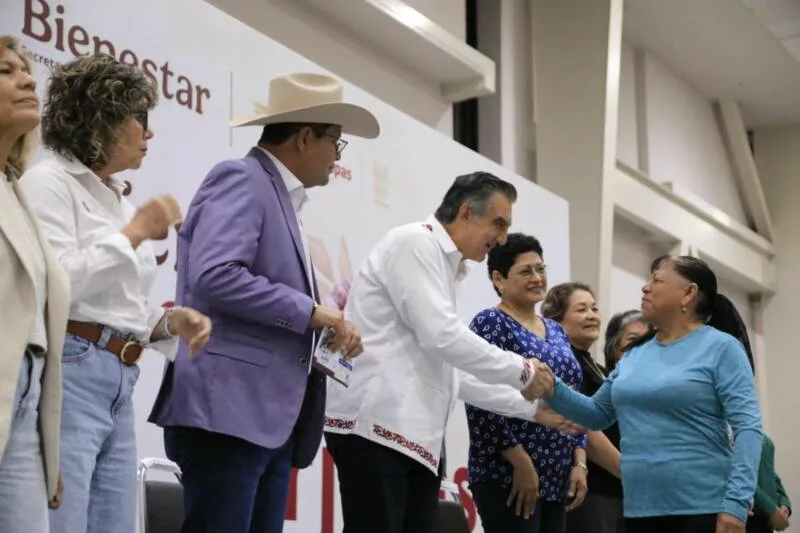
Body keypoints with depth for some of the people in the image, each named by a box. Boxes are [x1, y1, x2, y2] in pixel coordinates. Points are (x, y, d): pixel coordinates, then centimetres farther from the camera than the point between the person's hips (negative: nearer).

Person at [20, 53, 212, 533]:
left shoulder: (117, 200, 22)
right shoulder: (49, 183, -2)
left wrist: (170, 321, 5)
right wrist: (136, 232, -10)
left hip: (120, 390, 8)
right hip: (67, 377, -8)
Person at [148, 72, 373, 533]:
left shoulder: (283, 197, 21)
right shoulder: (242, 180, -5)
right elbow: (213, 276, -21)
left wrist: (328, 330, 8)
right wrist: (310, 311, -13)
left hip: (273, 417, 9)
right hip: (229, 408, -9)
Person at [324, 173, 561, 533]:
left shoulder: (442, 265, 24)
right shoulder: (415, 242, -3)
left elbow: (452, 372, 26)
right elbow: (442, 338, -14)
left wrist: (531, 408, 24)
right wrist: (522, 371, -4)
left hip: (413, 436, 9)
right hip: (376, 424, -9)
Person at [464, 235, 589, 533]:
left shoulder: (555, 331, 17)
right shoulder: (490, 323, -6)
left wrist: (579, 463, 6)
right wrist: (522, 464, -18)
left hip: (556, 477, 8)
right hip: (508, 475, -7)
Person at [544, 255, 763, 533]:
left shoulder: (720, 347, -4)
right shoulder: (635, 355, 13)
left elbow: (747, 427, -11)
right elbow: (597, 413, 20)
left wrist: (735, 505, -21)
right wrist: (552, 387, 3)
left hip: (702, 509, -6)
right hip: (639, 509, 6)